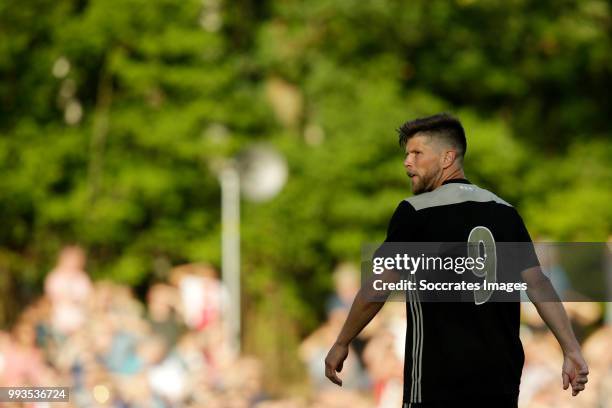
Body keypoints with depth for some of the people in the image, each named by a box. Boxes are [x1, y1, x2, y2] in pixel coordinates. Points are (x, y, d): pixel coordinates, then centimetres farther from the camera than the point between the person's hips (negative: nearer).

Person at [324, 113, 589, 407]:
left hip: (440, 381, -5)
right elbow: (538, 284, 3)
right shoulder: (504, 211, 8)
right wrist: (571, 350, 3)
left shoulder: (415, 212, -7)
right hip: (502, 378, 5)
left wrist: (342, 344, 7)